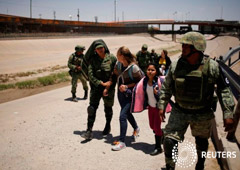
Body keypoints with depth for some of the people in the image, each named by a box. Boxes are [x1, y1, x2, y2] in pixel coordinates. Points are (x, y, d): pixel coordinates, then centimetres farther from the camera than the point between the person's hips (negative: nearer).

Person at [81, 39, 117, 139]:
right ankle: (89, 131, -5)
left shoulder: (112, 58, -6)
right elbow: (90, 74, -7)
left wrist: (108, 86, -13)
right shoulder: (93, 59, -1)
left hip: (109, 87, -1)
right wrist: (101, 83, -16)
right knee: (92, 108, -8)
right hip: (96, 87, 1)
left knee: (108, 108, 12)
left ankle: (108, 126, 36)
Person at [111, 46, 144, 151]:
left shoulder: (133, 68, -21)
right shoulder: (118, 64, -2)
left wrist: (127, 86, -20)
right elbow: (115, 75, 12)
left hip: (129, 95, -7)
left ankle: (122, 142, -2)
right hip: (120, 93, 7)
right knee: (127, 113, 23)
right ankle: (136, 129, 50)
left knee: (122, 116, -12)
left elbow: (140, 81, -12)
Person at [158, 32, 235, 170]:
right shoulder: (176, 65, -7)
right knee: (170, 141, -8)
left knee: (202, 142, 21)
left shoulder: (212, 67, -14)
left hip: (202, 115, -1)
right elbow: (166, 87, 4)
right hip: (180, 112, 1)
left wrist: (228, 114, -11)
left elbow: (224, 90, -8)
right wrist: (161, 106, 3)